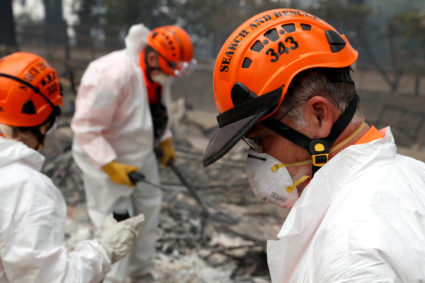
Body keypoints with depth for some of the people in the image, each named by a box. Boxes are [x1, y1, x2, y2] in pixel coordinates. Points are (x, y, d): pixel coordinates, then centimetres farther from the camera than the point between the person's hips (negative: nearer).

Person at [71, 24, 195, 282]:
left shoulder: (158, 72, -6)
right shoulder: (113, 74, -33)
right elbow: (86, 127, -30)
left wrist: (166, 142, 12)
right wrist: (111, 167, -32)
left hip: (142, 155, 8)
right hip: (106, 162, -8)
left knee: (148, 214, 19)